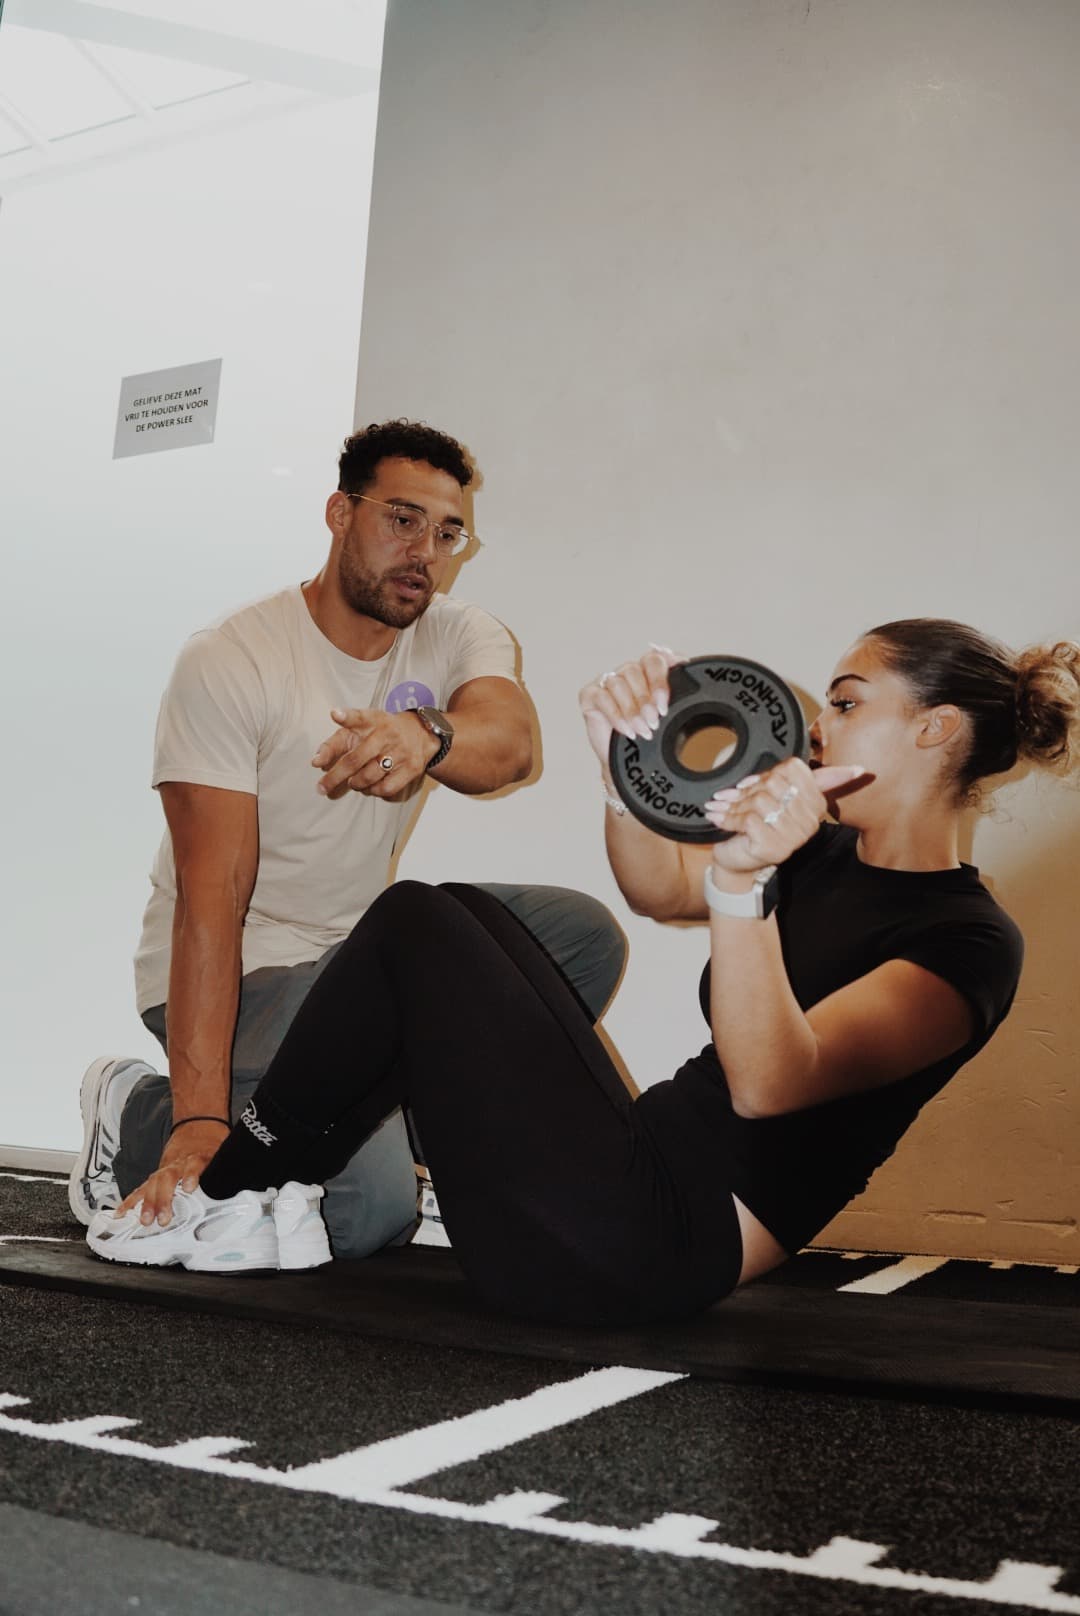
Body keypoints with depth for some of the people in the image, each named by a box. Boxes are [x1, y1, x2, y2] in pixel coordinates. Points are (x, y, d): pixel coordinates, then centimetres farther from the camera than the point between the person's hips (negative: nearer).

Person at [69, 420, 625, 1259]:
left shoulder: (458, 636, -3)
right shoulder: (230, 662, -18)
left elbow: (512, 743, -27)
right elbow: (211, 899, -24)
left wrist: (428, 737, -52)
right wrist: (200, 1119, -30)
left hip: (362, 943, 6)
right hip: (242, 970, -6)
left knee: (582, 933, -11)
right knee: (374, 1202, -22)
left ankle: (402, 1125, 1)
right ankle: (146, 1118, 3)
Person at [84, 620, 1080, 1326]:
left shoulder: (967, 940, -13)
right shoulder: (831, 859, 12)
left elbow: (767, 1083, -27)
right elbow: (660, 889, 15)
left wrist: (744, 883, -43)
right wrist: (624, 763, -4)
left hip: (652, 1254, -9)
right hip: (638, 1191, 9)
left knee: (416, 926, -11)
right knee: (459, 911, 11)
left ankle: (232, 1199, 7)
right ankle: (263, 1213, 12)